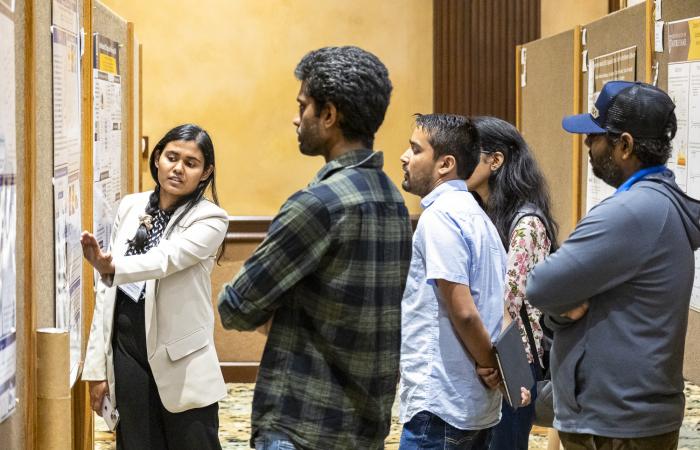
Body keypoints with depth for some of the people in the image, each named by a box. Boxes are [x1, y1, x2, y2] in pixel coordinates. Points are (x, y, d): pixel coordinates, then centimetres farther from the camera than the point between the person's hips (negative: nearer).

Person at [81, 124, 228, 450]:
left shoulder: (210, 219, -7)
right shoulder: (130, 207, 6)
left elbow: (166, 259, -26)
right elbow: (108, 289, 9)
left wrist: (111, 268, -45)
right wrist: (97, 366, 6)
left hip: (180, 362, -4)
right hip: (127, 352, 4)